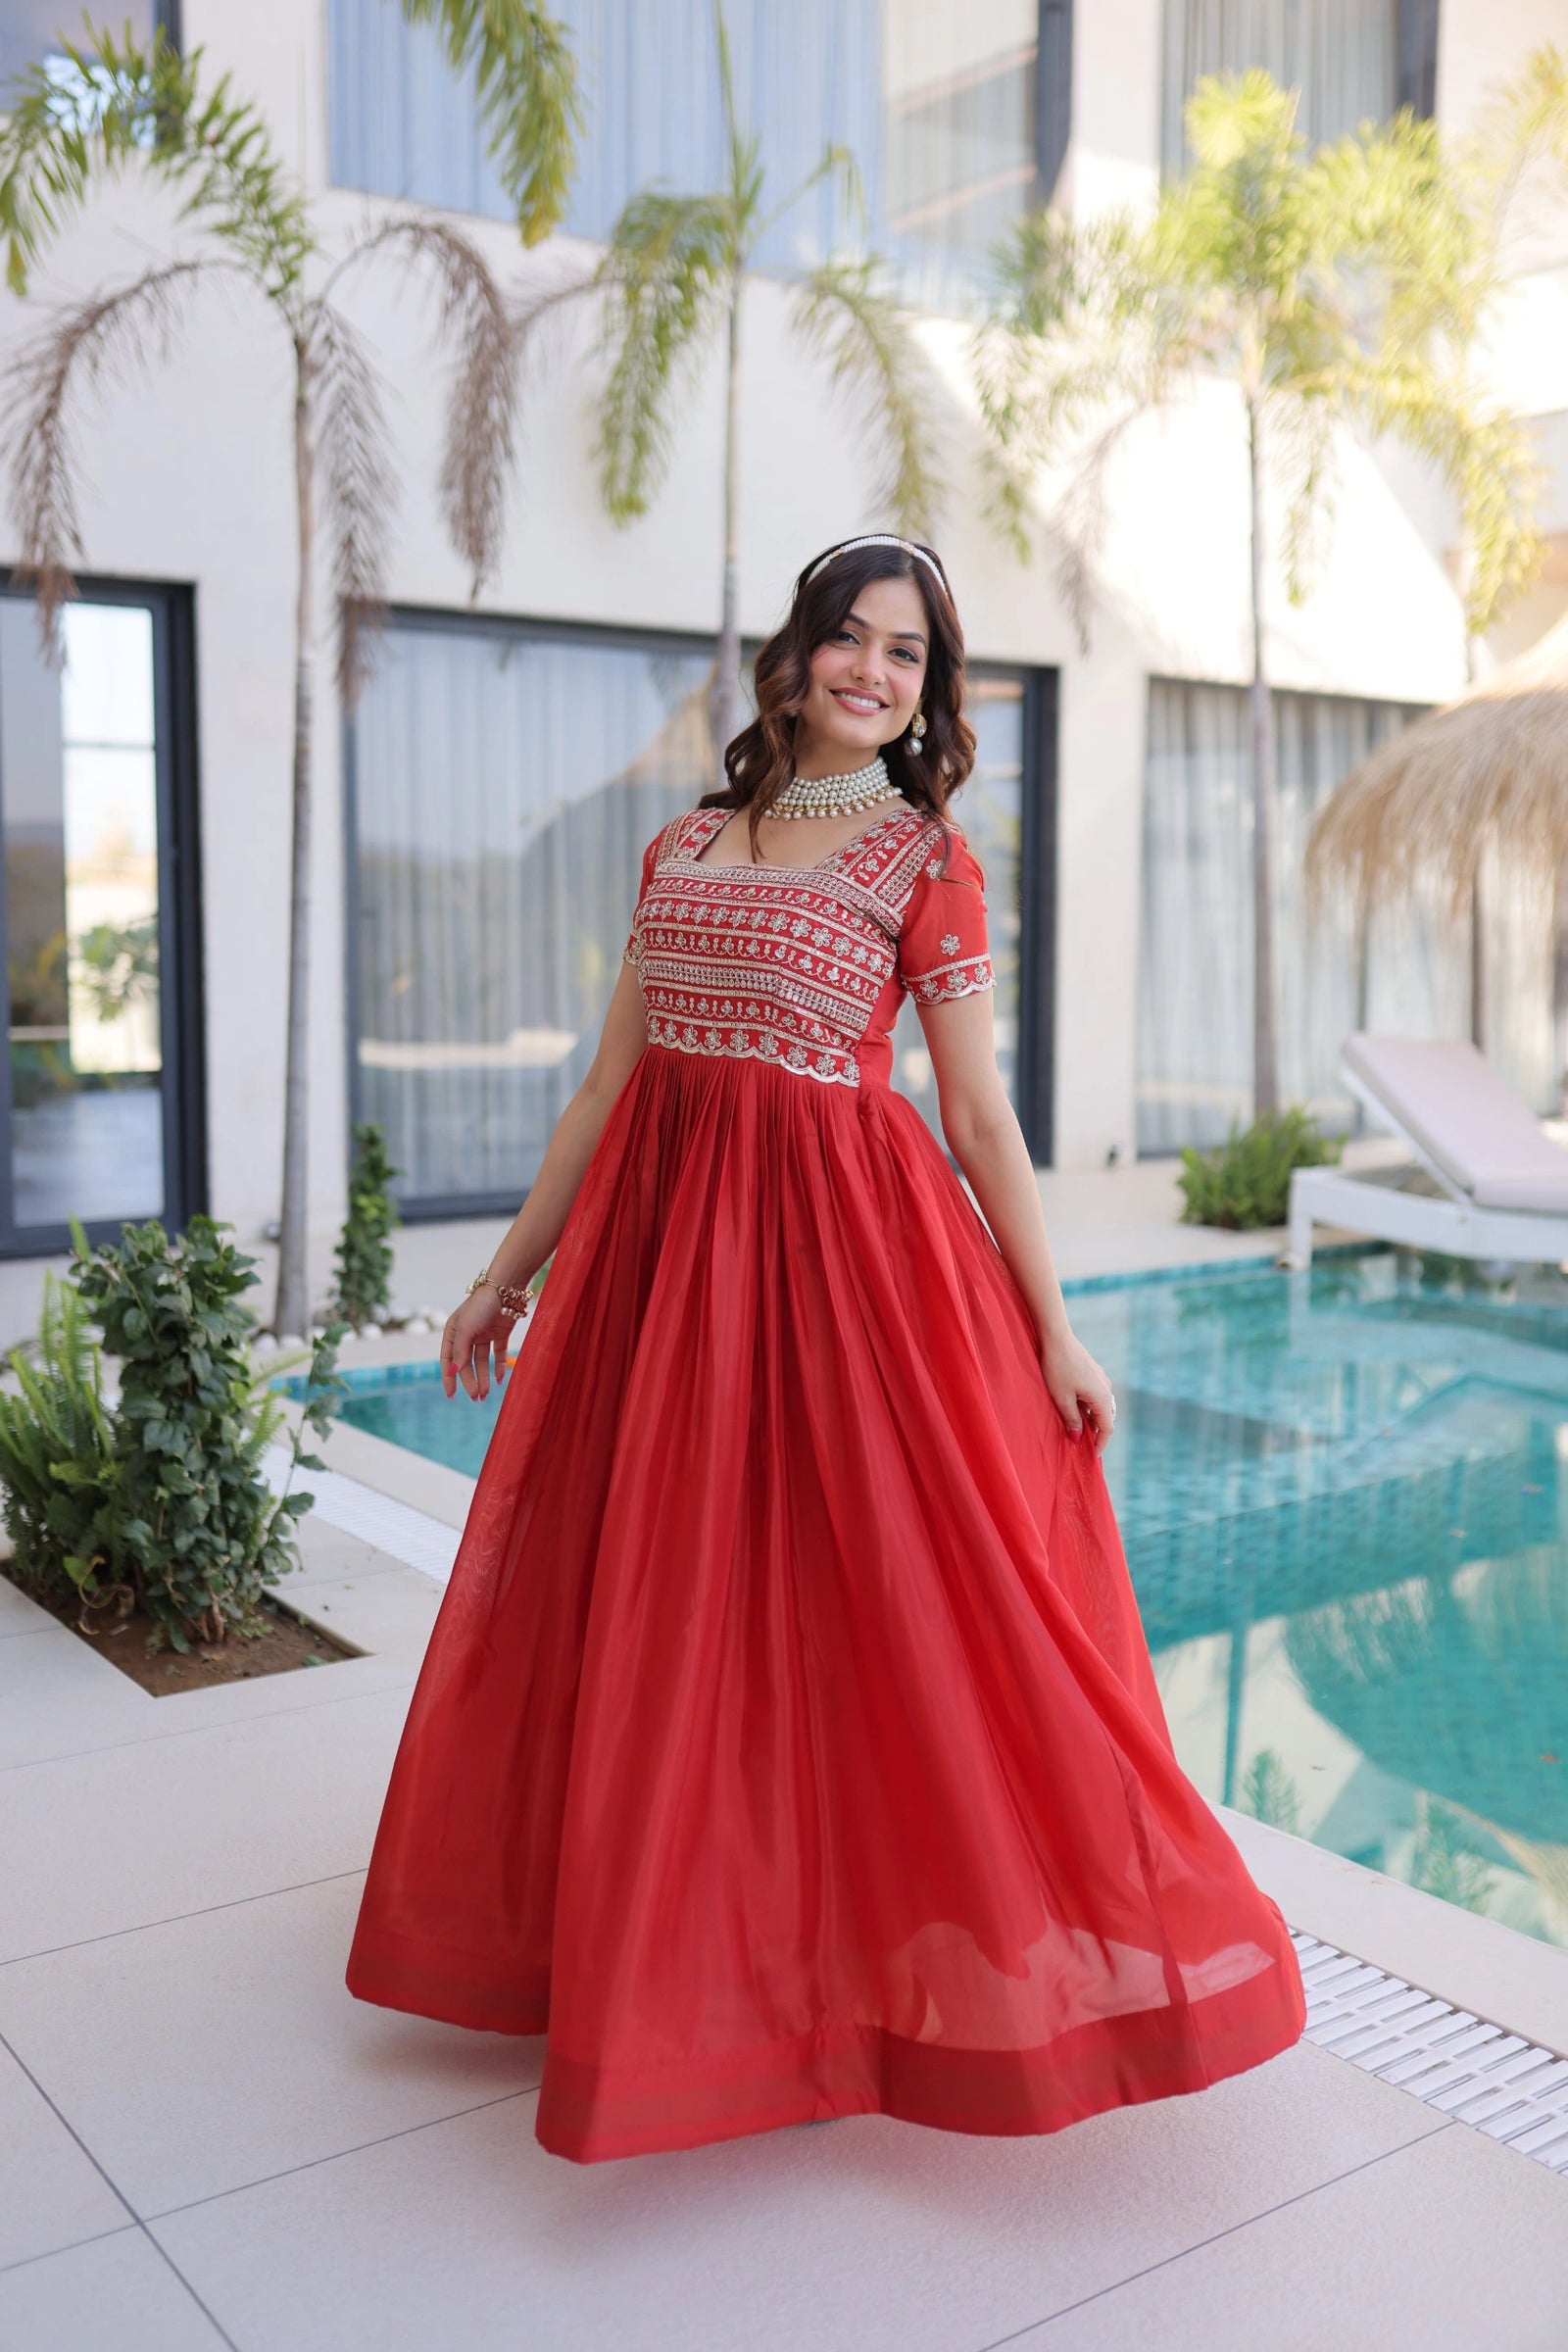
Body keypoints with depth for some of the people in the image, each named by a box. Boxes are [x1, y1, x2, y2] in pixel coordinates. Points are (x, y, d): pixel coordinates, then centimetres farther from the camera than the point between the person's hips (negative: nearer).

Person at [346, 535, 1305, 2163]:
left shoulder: (924, 856, 0)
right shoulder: (684, 847, 12)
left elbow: (981, 1116, -2)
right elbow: (610, 1083, 13)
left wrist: (1056, 1330, -5)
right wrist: (507, 1272, 14)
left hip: (840, 1238, -5)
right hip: (660, 1233, 5)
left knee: (863, 1598, -1)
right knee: (653, 1603, 12)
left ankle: (877, 1954, 20)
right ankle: (675, 1951, 32)